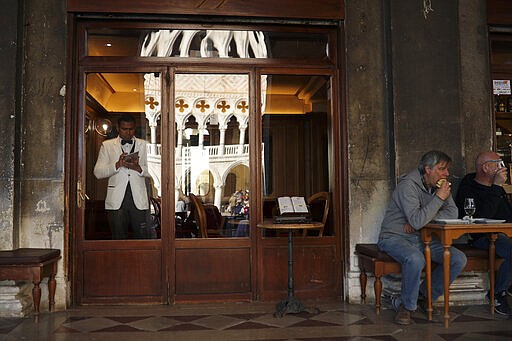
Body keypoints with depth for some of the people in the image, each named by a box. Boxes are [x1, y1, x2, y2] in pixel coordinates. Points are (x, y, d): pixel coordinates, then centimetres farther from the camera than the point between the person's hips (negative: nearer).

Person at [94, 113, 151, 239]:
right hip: (116, 200, 0)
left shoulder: (144, 145, 13)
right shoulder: (107, 145, 12)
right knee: (119, 239, 6)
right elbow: (98, 172, 2)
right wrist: (117, 164, -13)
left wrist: (138, 168, -14)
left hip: (139, 199, 0)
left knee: (142, 238, -2)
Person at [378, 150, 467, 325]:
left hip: (423, 238, 7)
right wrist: (438, 198, -25)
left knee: (459, 259, -9)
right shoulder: (408, 185, -19)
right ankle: (406, 305, -12)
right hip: (395, 237, -7)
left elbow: (452, 213, -4)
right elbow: (417, 221, -29)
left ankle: (422, 296, 6)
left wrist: (422, 220, -16)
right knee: (416, 259, -37)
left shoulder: (440, 186, 6)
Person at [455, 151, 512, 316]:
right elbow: (481, 217, -25)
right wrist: (496, 187, -22)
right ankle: (496, 294, -12)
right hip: (483, 237, -8)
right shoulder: (467, 189, -8)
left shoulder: (495, 187, 19)